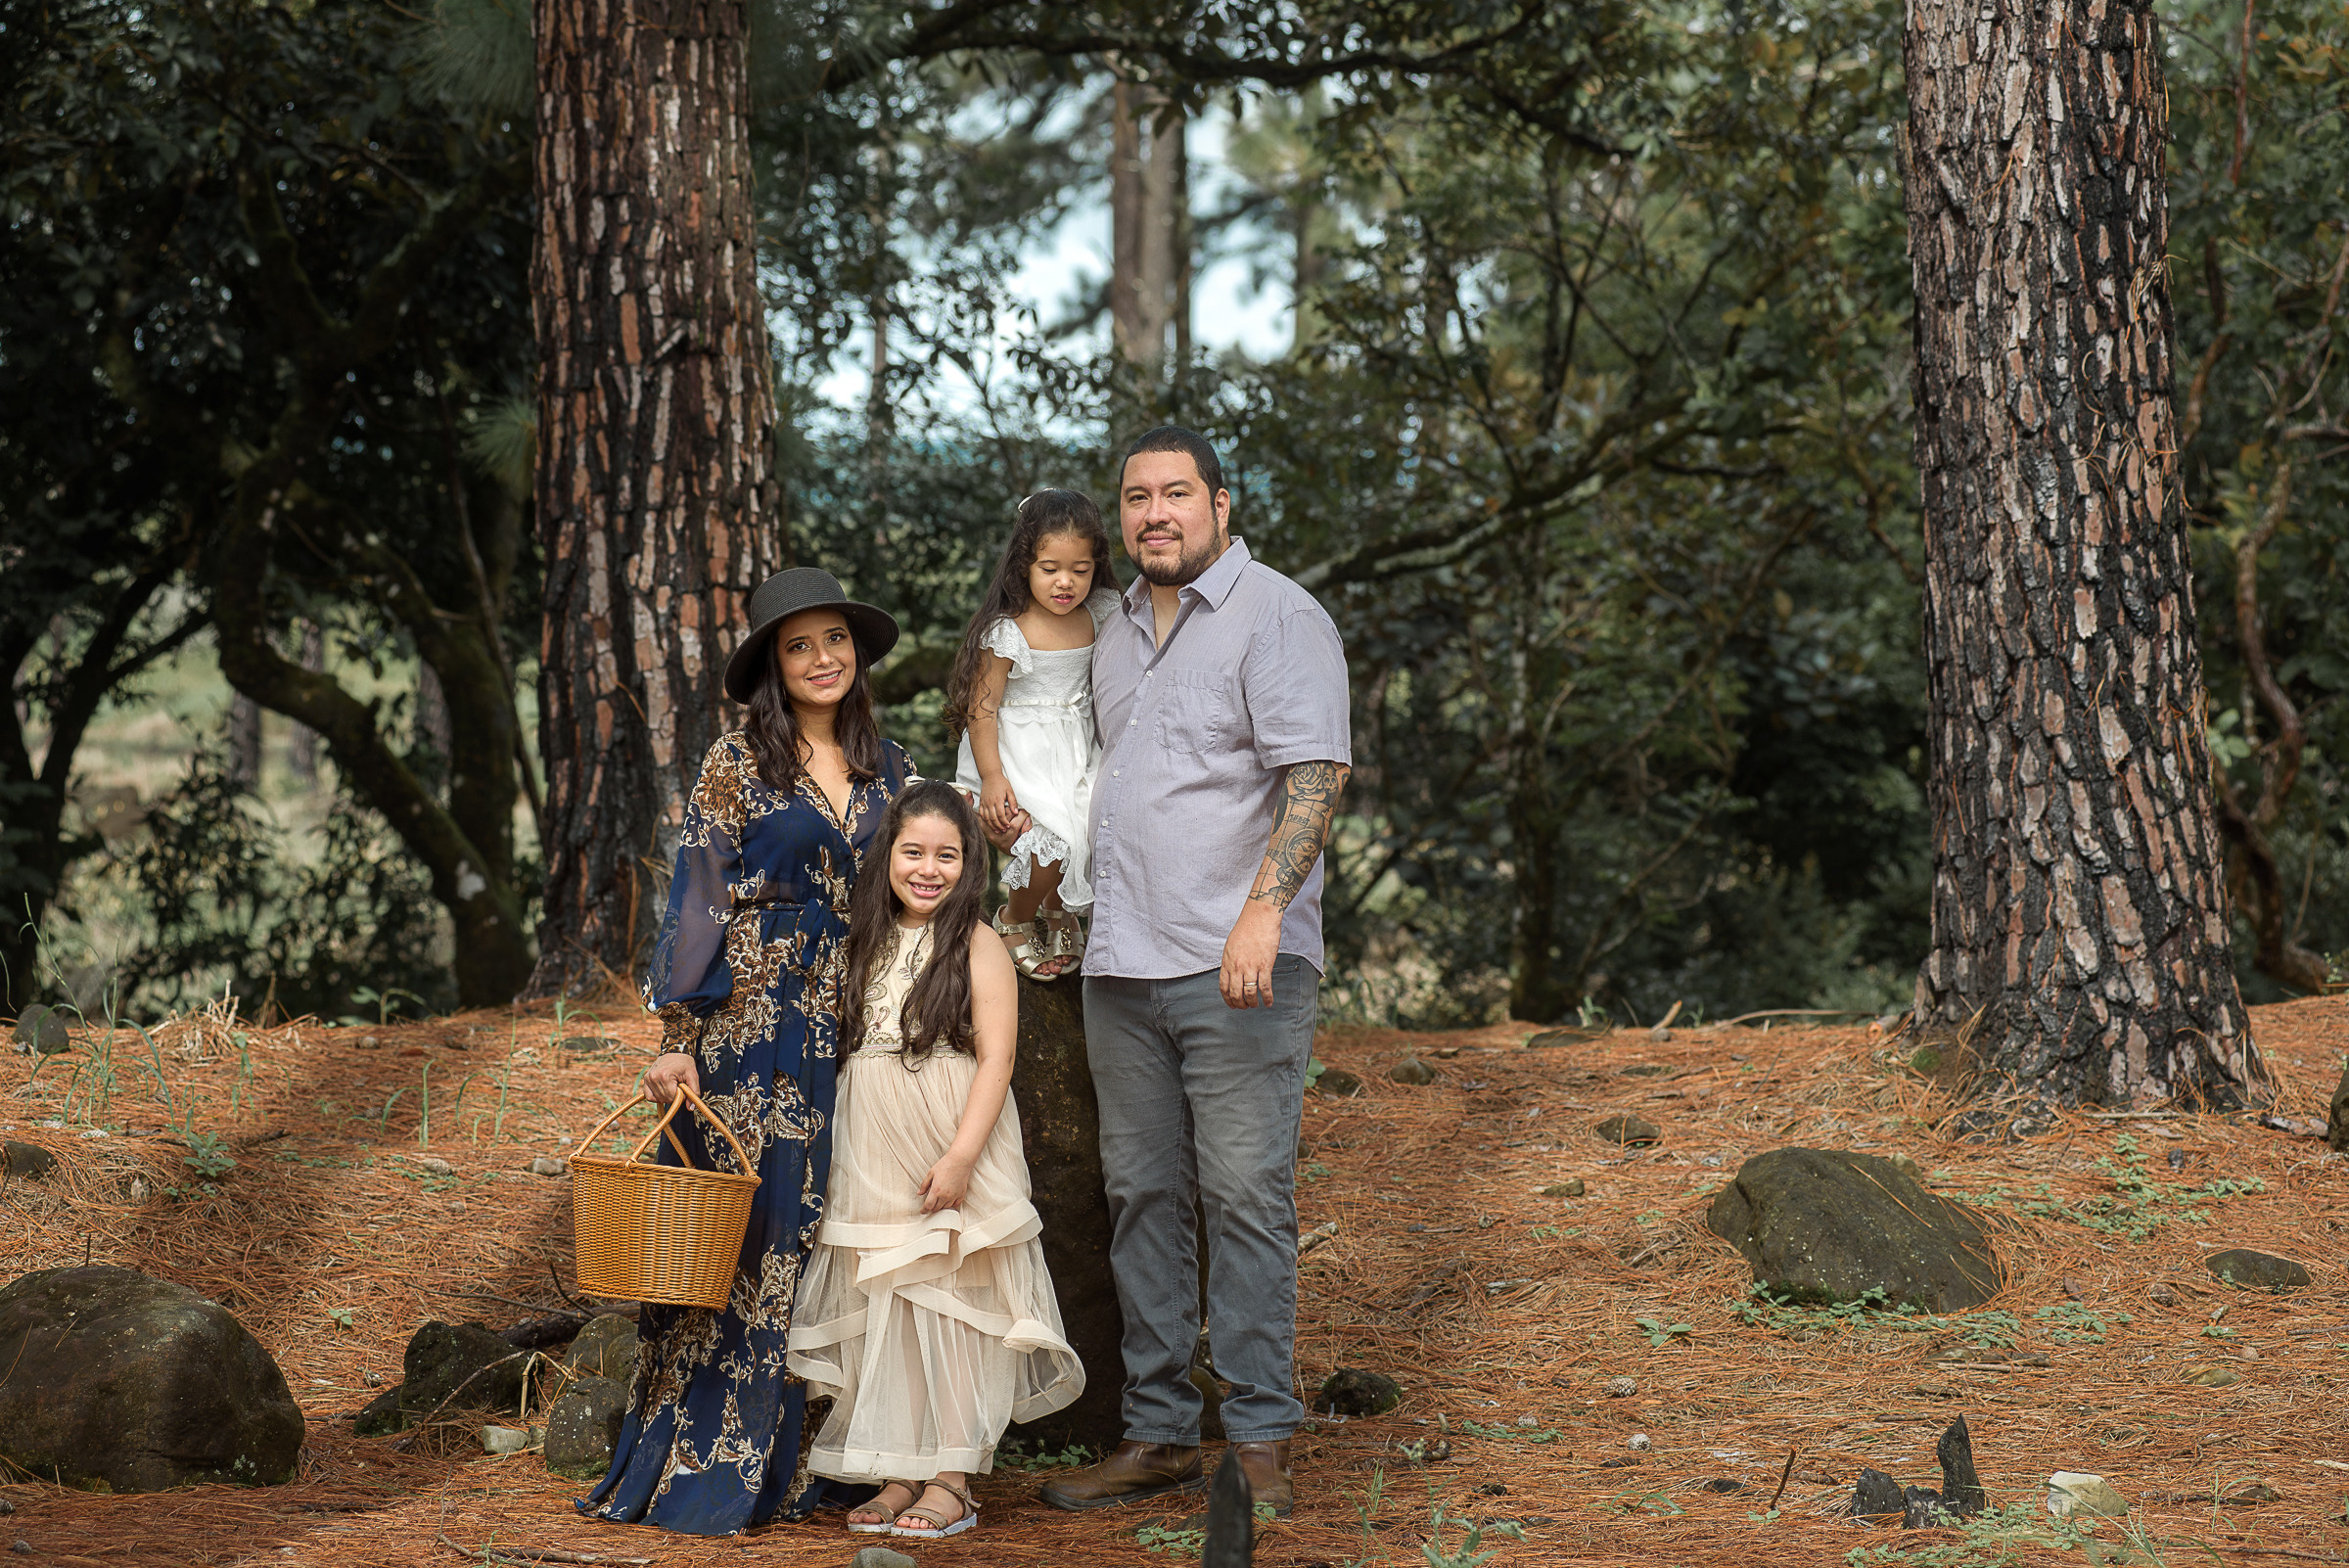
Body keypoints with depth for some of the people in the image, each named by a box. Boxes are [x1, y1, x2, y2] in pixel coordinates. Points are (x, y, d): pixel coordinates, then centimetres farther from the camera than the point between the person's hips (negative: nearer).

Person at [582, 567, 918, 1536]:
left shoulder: (889, 772, 12)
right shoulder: (737, 764, -2)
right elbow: (698, 899, -5)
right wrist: (678, 1039, -12)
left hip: (855, 1039, 5)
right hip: (752, 1030, -4)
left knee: (823, 1238, 4)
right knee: (740, 1233, -6)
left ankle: (790, 1467, 10)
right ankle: (703, 1471, -1)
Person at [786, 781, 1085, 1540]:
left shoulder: (978, 947, -6)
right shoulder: (869, 942, 11)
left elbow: (995, 1058, -12)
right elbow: (846, 1049, 15)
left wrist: (961, 1156, -20)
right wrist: (848, 1158, 10)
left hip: (952, 1155, -5)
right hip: (873, 1162, 5)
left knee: (949, 1308, -1)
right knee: (884, 1315, 7)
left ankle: (952, 1482, 4)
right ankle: (899, 1475, 14)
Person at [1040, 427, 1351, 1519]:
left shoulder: (1277, 617, -4)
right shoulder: (1119, 633, 19)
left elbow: (1315, 772, -14)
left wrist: (1263, 909, -24)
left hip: (1238, 966, -7)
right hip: (1121, 968, 7)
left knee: (1247, 1197, -6)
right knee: (1142, 1197, 7)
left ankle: (1260, 1439, -1)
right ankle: (1157, 1433, 13)